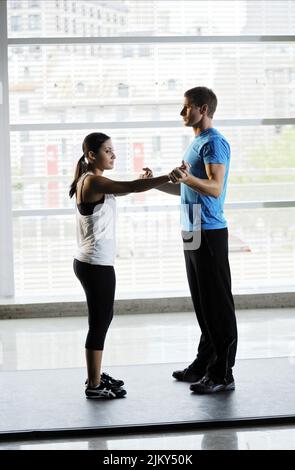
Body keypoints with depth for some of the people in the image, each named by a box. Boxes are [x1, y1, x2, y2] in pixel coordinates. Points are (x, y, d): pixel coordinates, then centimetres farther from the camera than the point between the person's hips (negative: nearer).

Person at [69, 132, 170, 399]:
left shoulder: (91, 181, 13)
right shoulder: (94, 181, -16)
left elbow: (122, 191, 24)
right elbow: (131, 188, -24)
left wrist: (146, 181, 8)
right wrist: (167, 178, -23)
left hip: (90, 262, 10)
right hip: (96, 264, -10)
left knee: (103, 318, 18)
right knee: (99, 321, -3)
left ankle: (96, 376, 29)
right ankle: (94, 386, 4)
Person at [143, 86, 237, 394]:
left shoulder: (214, 142, -12)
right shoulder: (196, 142, 19)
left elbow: (215, 188, -23)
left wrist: (188, 177, -39)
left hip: (210, 233, -10)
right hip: (193, 232, 10)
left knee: (217, 304, -7)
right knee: (202, 302, 14)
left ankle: (223, 374, -4)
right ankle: (204, 364, 22)